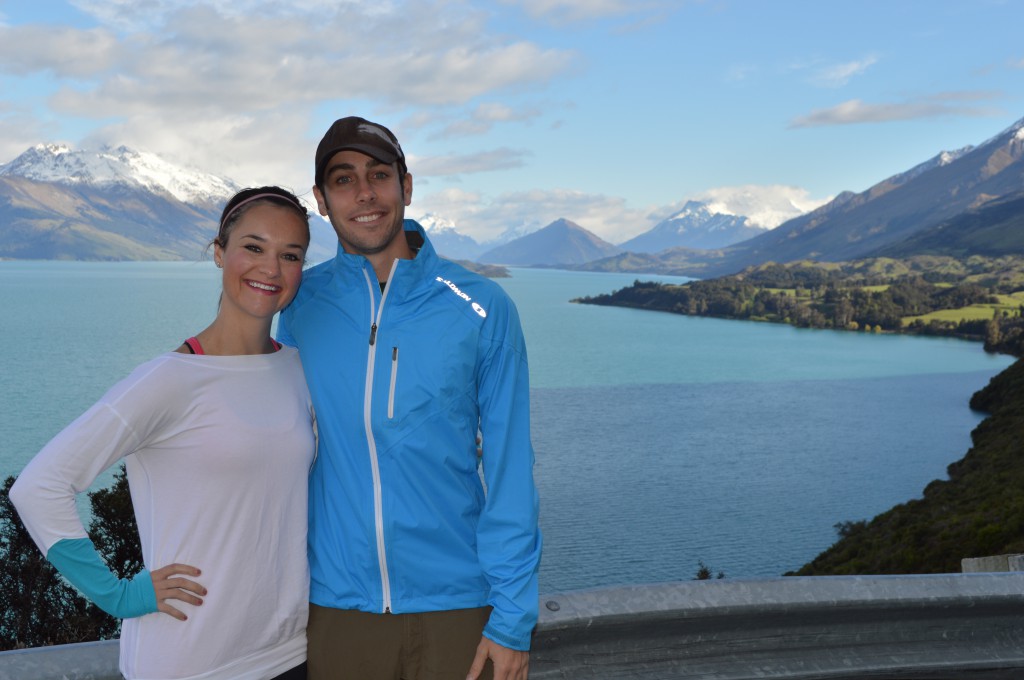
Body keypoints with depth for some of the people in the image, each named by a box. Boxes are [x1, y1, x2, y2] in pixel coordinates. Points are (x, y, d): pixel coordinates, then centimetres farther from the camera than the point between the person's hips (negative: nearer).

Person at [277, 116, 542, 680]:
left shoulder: (481, 308, -7)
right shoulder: (298, 305, -1)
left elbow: (510, 471, -6)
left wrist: (513, 618, -8)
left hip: (457, 604, -1)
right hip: (336, 603, 2)